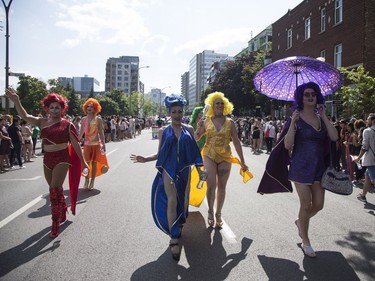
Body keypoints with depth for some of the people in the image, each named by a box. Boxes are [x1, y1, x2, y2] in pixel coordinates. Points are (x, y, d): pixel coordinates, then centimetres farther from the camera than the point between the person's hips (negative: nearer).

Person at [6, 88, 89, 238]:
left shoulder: (67, 124, -7)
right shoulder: (43, 122, 3)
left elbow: (76, 144, -4)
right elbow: (25, 116, -12)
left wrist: (83, 161, -2)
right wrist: (16, 101, -28)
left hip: (61, 159, -5)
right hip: (47, 160, 5)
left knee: (55, 190, -11)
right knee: (56, 190, 18)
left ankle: (55, 225, -2)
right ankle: (63, 214, 40)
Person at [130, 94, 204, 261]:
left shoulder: (188, 130, 5)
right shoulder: (163, 131, 4)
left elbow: (194, 152, 8)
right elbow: (160, 154, 7)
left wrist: (199, 169, 6)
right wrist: (145, 159, -6)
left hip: (184, 170, 2)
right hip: (169, 170, -2)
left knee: (183, 201, 10)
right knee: (172, 201, -9)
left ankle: (178, 227, 35)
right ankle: (174, 239, -6)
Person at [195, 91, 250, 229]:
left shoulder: (230, 122, 1)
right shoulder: (206, 121, 2)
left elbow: (236, 142, 3)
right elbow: (196, 139, 9)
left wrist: (242, 161, 1)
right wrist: (199, 129, -12)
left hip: (225, 158, 1)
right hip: (209, 156, -1)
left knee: (221, 187, 6)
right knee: (211, 186, -10)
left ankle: (218, 214, 23)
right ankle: (210, 211, 15)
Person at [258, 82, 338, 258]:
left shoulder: (321, 118, 9)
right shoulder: (295, 118, -6)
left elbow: (334, 137, -7)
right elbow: (287, 145, -14)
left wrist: (324, 116, -7)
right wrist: (293, 123, -21)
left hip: (319, 167, 5)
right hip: (301, 166, -5)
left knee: (318, 205, 7)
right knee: (306, 205, 0)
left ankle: (300, 222, 38)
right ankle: (305, 242, 18)